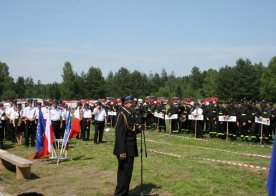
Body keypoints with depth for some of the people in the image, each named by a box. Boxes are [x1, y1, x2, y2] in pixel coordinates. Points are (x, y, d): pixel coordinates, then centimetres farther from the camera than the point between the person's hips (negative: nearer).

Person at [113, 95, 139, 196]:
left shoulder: (130, 114, 12)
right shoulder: (122, 115, -16)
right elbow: (120, 134, -22)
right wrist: (122, 151, -24)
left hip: (130, 149, 9)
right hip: (125, 150, -9)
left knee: (125, 172, 16)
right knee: (125, 172, -6)